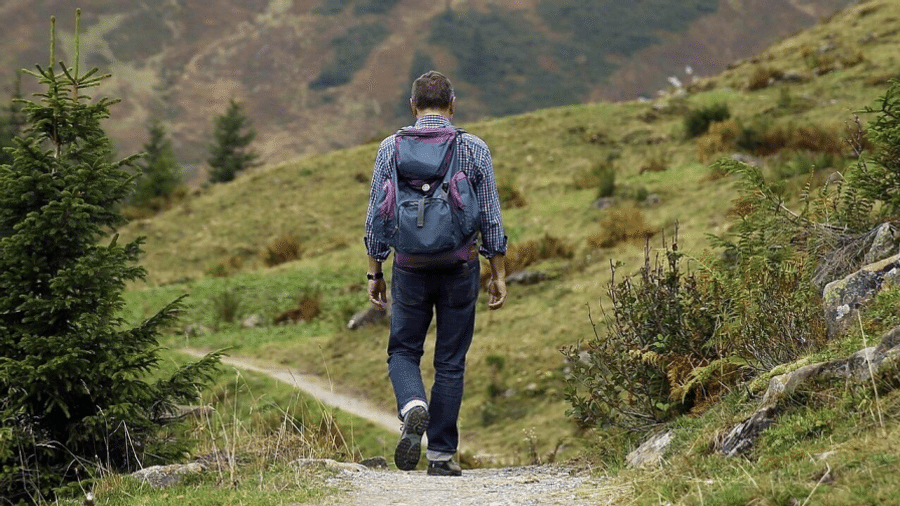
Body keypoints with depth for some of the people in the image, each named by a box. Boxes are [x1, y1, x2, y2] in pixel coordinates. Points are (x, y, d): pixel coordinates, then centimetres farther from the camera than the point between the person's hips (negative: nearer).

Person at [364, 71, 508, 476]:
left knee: (403, 351, 14)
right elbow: (491, 217, 0)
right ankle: (441, 454, 10)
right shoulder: (475, 149, -1)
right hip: (461, 266, 0)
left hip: (410, 266, 0)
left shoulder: (391, 148, 0)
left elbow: (376, 216, 1)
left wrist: (374, 273, 9)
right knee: (450, 362, 8)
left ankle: (414, 407, -16)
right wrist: (498, 274, 7)